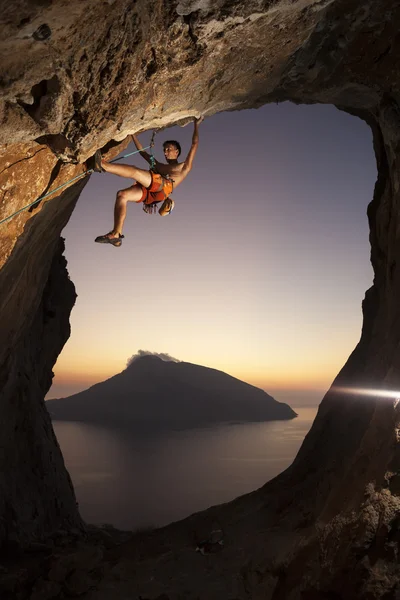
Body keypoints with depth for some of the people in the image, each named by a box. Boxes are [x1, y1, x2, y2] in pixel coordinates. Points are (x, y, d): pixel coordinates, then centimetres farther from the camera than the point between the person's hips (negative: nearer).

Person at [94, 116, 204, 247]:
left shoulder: (184, 167, 31)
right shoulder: (159, 165, 45)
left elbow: (194, 145, 29)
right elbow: (142, 151, 48)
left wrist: (196, 124, 35)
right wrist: (133, 134, 46)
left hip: (163, 186, -5)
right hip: (148, 190, 5)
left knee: (134, 171, -26)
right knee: (122, 195, -19)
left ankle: (103, 165, -38)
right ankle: (116, 235, -25)